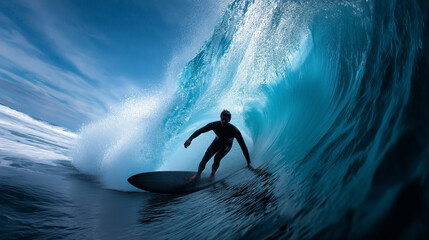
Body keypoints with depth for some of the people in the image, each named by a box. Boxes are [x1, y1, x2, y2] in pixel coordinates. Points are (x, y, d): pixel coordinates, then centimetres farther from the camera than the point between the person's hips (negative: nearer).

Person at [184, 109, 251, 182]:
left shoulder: (234, 130, -36)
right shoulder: (215, 125, -30)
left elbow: (243, 146, -31)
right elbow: (200, 131, -26)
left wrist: (248, 162, -29)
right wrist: (190, 139, -43)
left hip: (226, 145, -2)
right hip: (217, 142, 2)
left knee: (217, 158, -25)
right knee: (204, 159, -2)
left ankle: (212, 174, 5)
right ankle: (198, 175, 25)